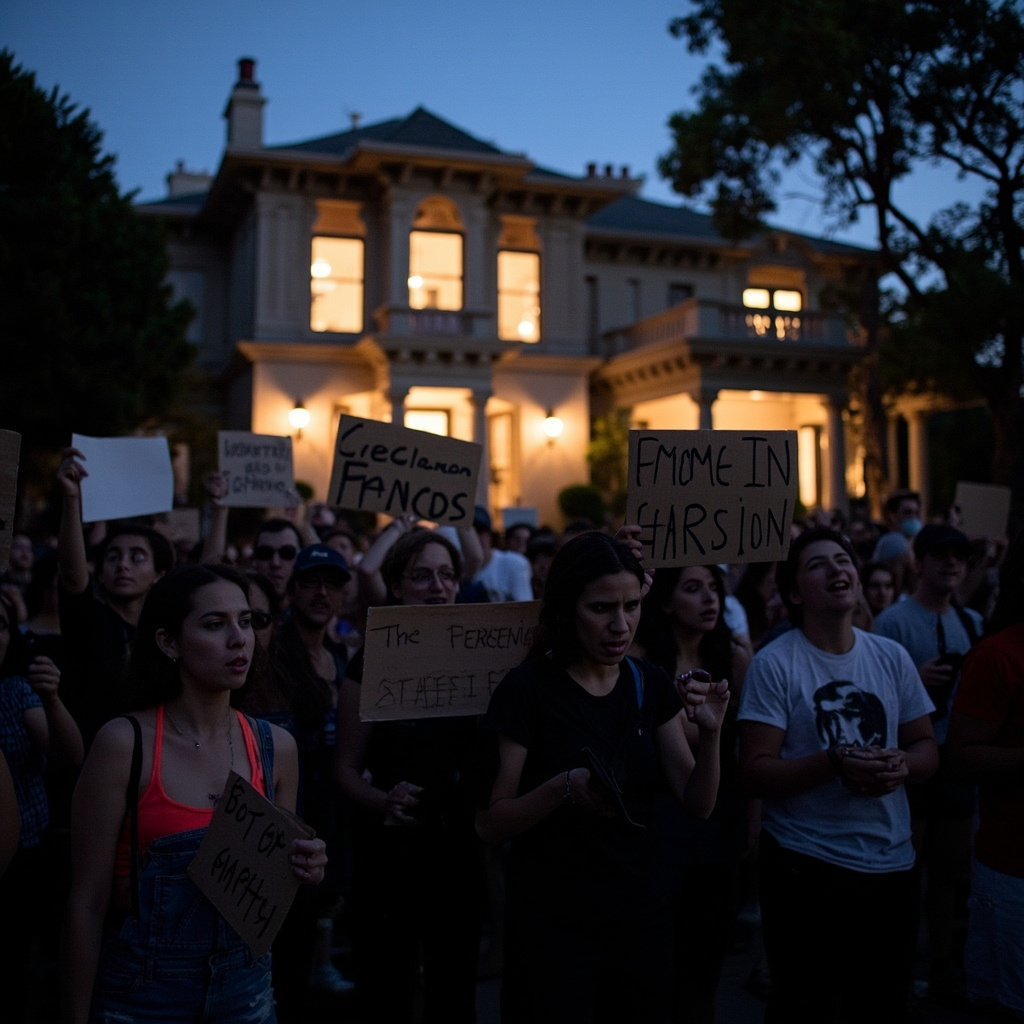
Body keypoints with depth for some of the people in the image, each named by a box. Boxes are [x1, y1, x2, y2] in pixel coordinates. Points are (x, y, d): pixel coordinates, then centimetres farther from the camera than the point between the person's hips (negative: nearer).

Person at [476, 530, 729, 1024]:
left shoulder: (650, 684, 1)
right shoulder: (527, 688, -14)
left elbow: (698, 804, -1)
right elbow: (490, 823, -13)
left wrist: (711, 733, -19)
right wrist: (563, 787, -30)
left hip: (639, 917, 5)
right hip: (550, 925, -5)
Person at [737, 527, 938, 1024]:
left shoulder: (892, 657, 4)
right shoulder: (774, 663, -11)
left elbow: (926, 747, 11)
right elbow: (756, 774, -13)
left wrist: (903, 764, -12)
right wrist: (833, 763, -27)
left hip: (892, 865, 5)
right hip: (805, 868, -4)